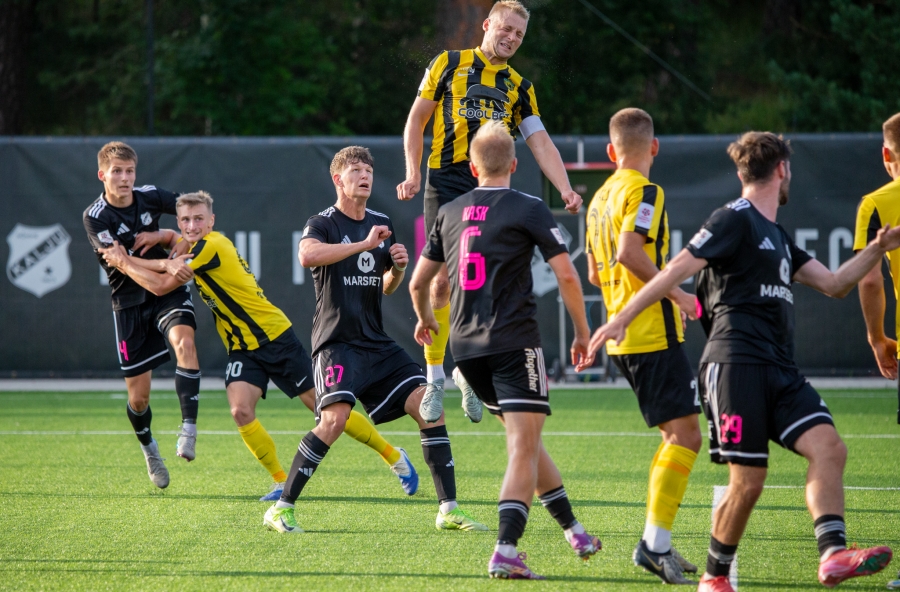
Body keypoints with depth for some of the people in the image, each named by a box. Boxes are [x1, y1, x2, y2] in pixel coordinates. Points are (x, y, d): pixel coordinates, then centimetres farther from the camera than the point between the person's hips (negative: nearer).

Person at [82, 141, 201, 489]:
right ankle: (150, 452, 32)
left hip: (166, 291, 1)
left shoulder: (150, 197, -3)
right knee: (138, 396, 2)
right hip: (129, 303, -1)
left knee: (184, 340, -32)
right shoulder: (95, 217, -12)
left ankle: (188, 431, -34)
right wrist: (164, 264, -34)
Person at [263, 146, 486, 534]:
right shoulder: (323, 224, -5)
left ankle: (448, 510, 0)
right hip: (336, 342, -6)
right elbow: (307, 255, -29)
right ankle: (281, 509, -13)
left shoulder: (382, 225, 14)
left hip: (376, 343, 7)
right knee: (335, 417, -25)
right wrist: (365, 244, -30)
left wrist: (397, 270, 1)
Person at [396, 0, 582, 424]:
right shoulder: (448, 65, 8)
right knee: (442, 281, -9)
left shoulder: (519, 88, 15)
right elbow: (416, 119, 8)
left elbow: (540, 142, 8)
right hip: (447, 184, -2)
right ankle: (434, 379, 0)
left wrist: (566, 189, -6)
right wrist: (413, 172, -4)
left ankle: (469, 372, 13)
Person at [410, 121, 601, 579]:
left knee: (524, 439, 20)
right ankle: (505, 551, -21)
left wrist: (425, 319, 40)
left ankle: (571, 528, 30)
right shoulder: (528, 210, -3)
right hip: (514, 343, -6)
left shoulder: (449, 213, 12)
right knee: (523, 447, -7)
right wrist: (583, 333, 4)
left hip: (465, 346, 6)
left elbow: (418, 281, 19)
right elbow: (567, 275, -8)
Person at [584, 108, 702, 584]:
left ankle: (656, 543, 12)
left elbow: (596, 274, 22)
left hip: (622, 336, 9)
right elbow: (630, 252, -25)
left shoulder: (600, 197, 16)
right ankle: (655, 542, -15)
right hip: (654, 335, -9)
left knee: (676, 435, 14)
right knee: (685, 434, -8)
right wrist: (676, 294, -17)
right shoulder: (644, 192, -10)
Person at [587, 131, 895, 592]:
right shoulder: (734, 220, -2)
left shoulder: (777, 236, 25)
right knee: (748, 481, -10)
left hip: (778, 370, 8)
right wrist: (622, 319, -11)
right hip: (736, 363, -8)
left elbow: (833, 284, 30)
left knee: (828, 447, -13)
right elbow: (678, 269, -7)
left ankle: (833, 555, -23)